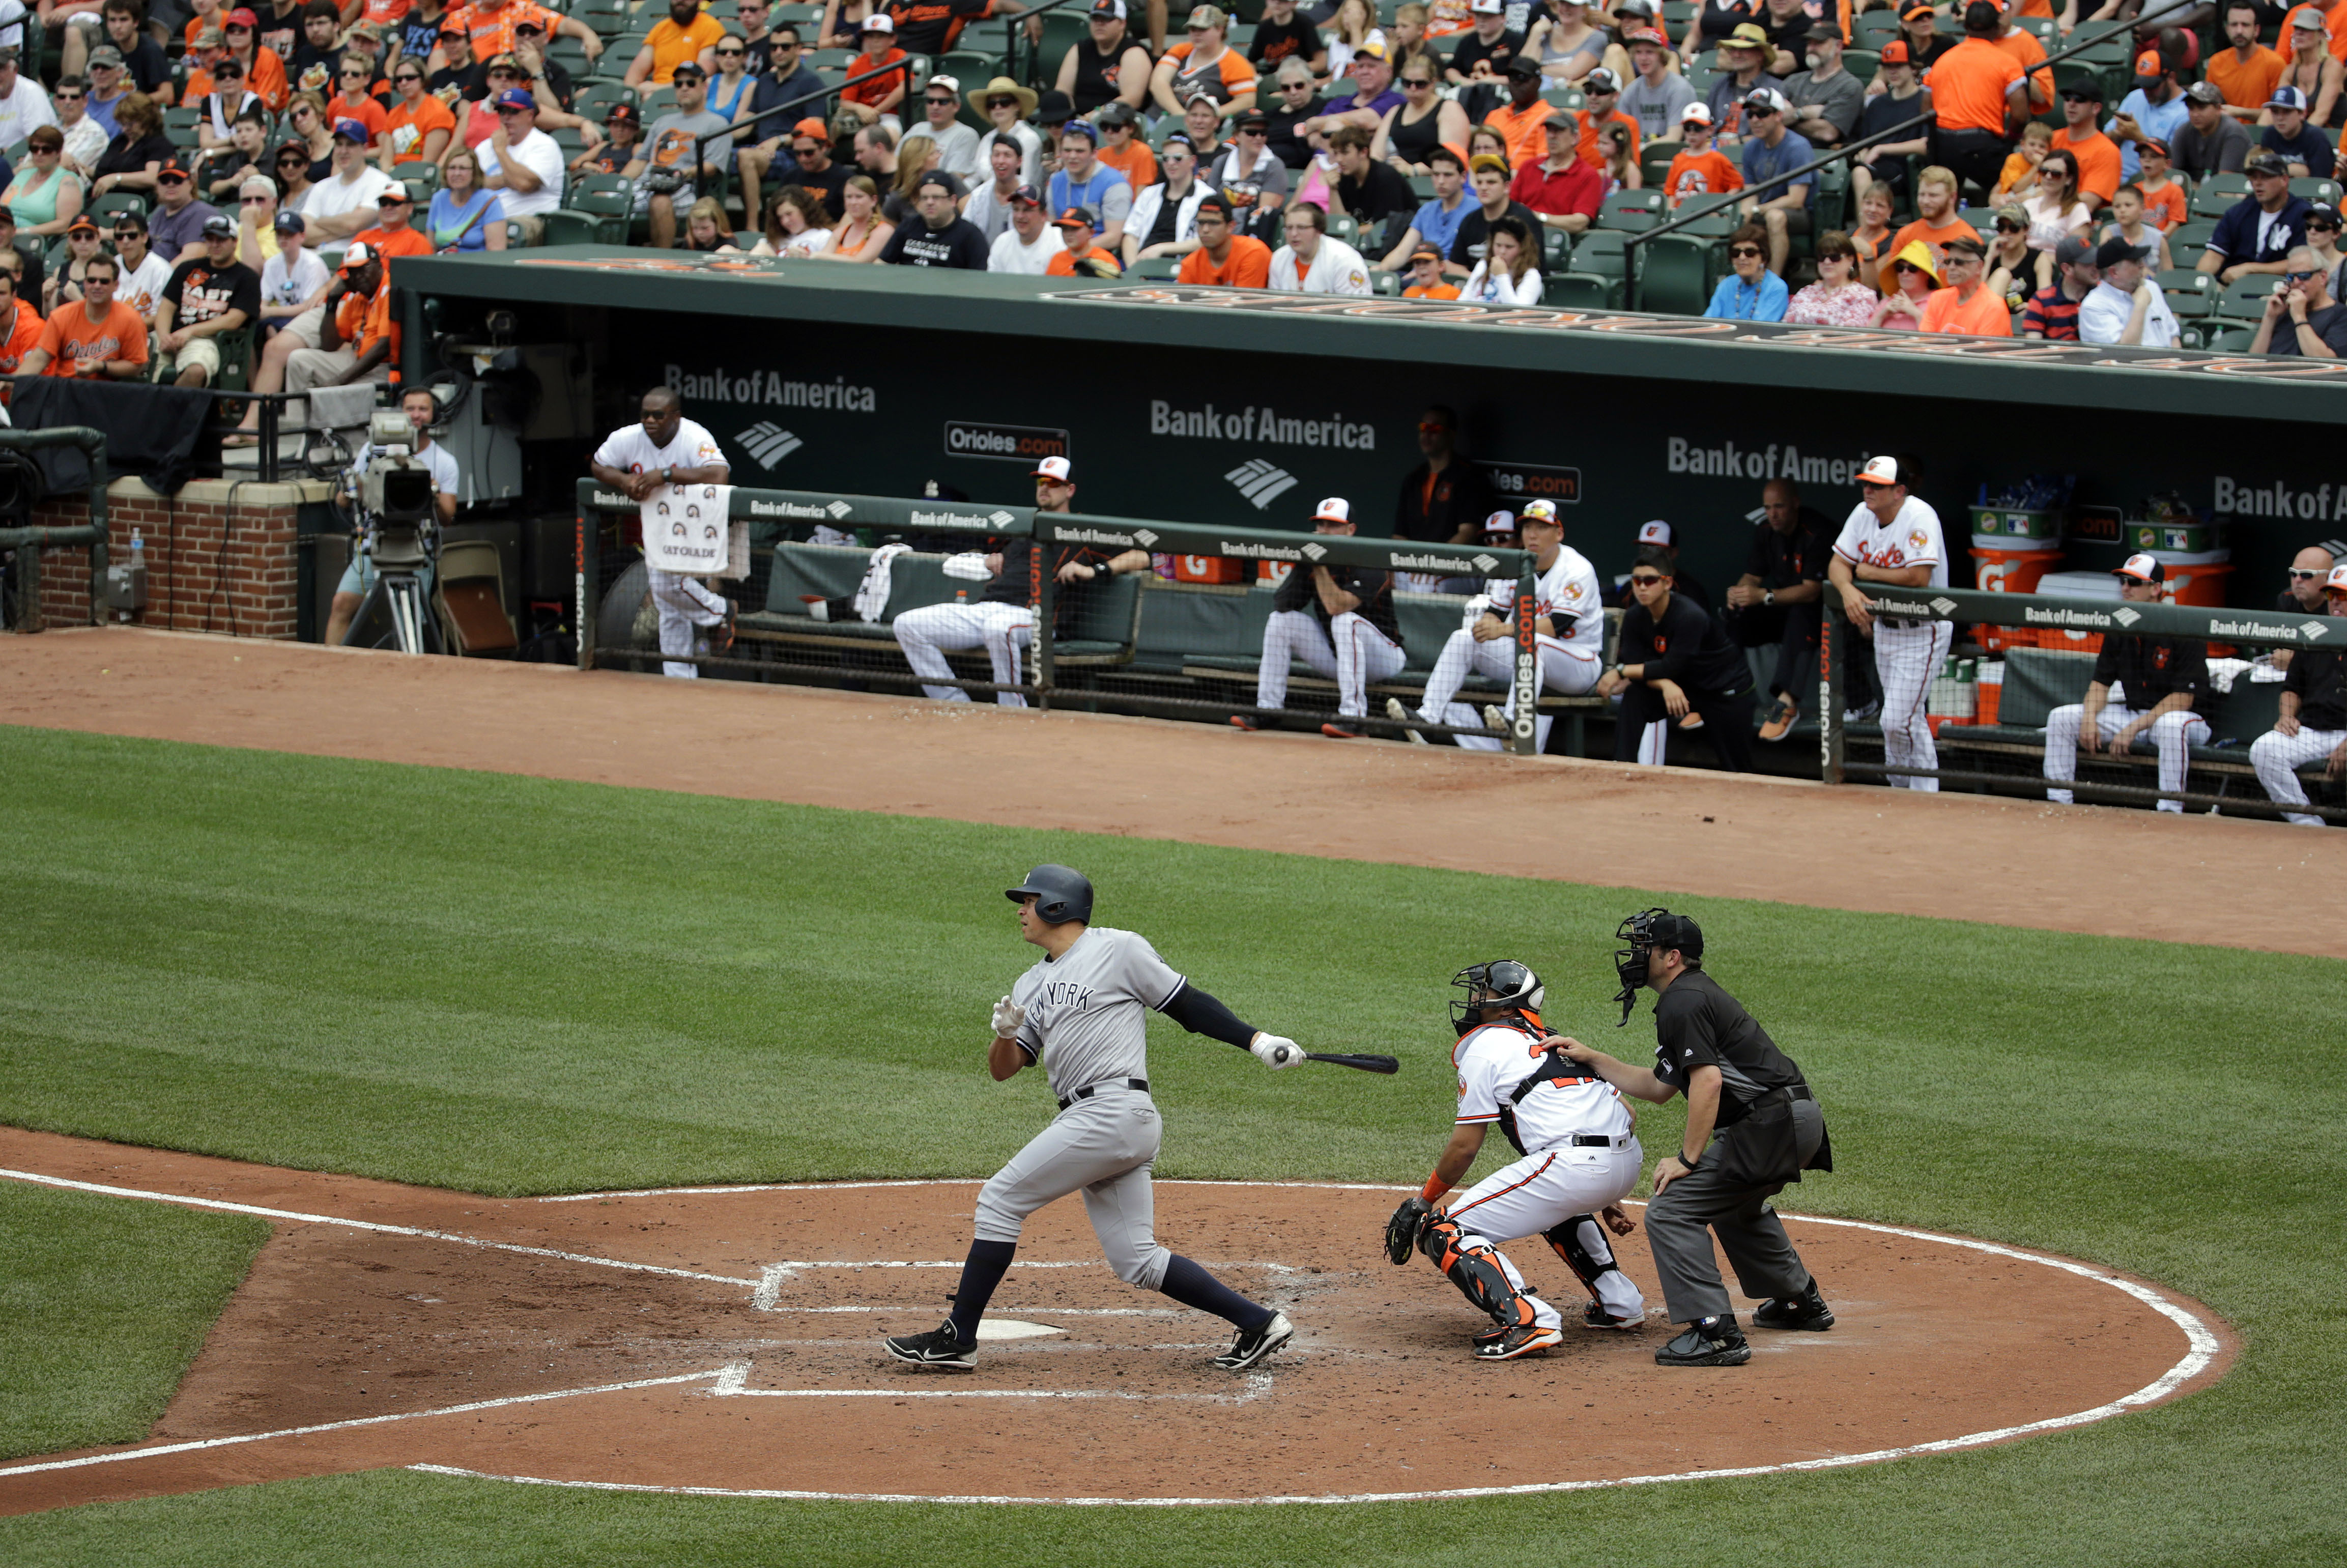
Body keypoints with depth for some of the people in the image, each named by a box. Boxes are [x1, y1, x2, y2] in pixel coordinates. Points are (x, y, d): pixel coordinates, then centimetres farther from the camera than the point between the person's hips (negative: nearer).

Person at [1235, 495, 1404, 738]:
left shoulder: (1368, 564, -19)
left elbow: (1336, 606, -32)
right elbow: (1282, 605, -6)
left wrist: (1320, 567, -26)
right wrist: (1301, 567, -17)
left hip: (1383, 655, -7)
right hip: (1333, 653, 7)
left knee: (1345, 621, -35)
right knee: (1280, 619, -4)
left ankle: (1353, 716, -41)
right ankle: (1267, 708, -4)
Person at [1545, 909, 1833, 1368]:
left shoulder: (1682, 1002, -10)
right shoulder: (1696, 994, 23)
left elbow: (1707, 1079, -22)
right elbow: (1660, 1087, 27)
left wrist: (1688, 1159, -19)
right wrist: (1589, 1059, 24)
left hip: (1771, 1124, -11)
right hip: (1801, 1121, 11)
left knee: (1671, 1211, -12)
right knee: (1734, 1203, 36)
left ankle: (1716, 1333, -18)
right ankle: (1802, 1303, 45)